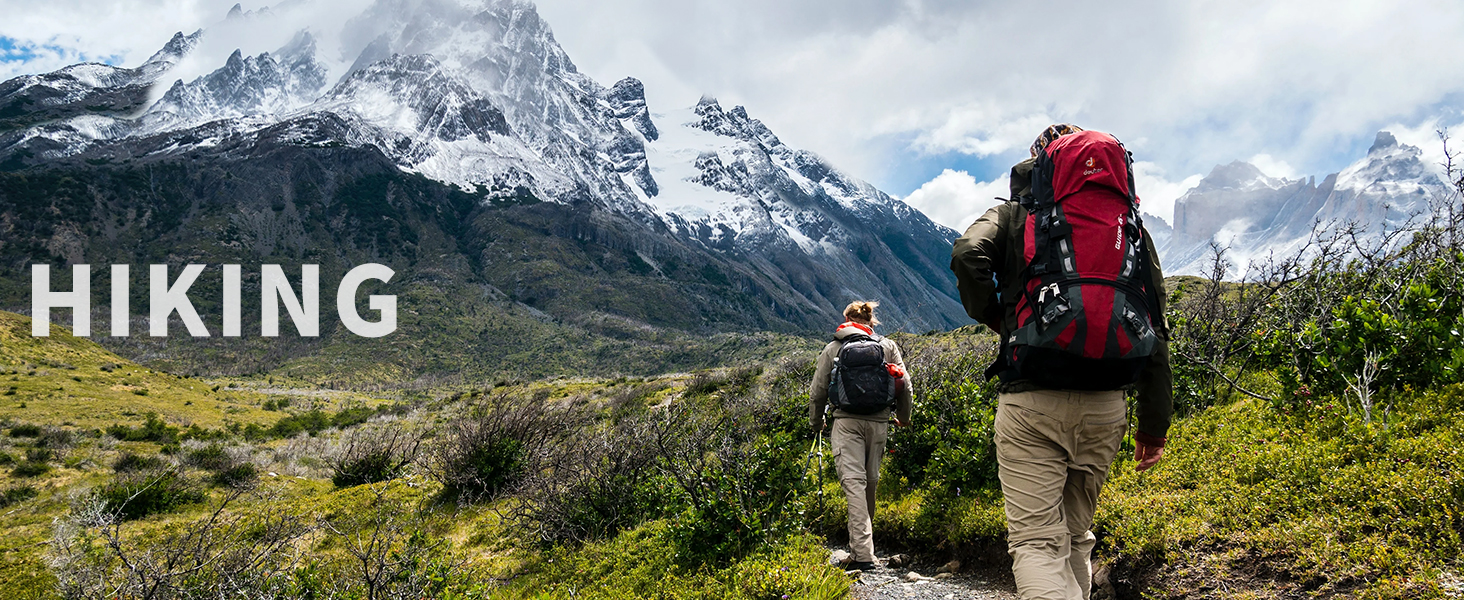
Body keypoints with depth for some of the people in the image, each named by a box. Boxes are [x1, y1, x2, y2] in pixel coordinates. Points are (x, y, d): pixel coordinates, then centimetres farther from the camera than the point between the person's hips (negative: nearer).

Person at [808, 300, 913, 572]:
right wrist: (903, 417, 26)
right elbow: (905, 386, 9)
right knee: (870, 482, 14)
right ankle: (861, 546, 26)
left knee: (854, 482, -9)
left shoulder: (833, 348, 10)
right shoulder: (888, 346, 12)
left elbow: (818, 391, 11)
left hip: (847, 421, -2)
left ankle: (862, 554, -19)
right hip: (879, 422, 2)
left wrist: (816, 422, 27)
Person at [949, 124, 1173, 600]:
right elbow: (1153, 325, 9)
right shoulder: (1126, 222, 15)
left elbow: (968, 256, -14)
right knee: (1076, 536, 20)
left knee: (1035, 542, -5)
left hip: (1030, 399, -3)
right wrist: (1154, 420, 12)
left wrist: (992, 316, 6)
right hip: (1105, 404, 4)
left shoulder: (1011, 214, 9)